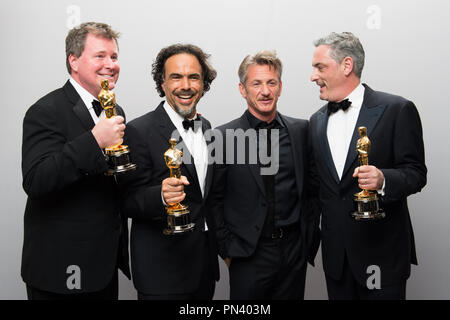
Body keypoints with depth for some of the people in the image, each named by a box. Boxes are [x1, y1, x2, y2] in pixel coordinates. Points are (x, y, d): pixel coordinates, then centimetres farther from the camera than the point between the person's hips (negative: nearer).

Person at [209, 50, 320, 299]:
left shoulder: (301, 130, 2)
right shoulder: (224, 136, -8)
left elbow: (310, 188, 9)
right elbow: (214, 200, -3)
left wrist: (310, 238, 6)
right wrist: (227, 250, -4)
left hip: (295, 251, 3)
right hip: (249, 254, -2)